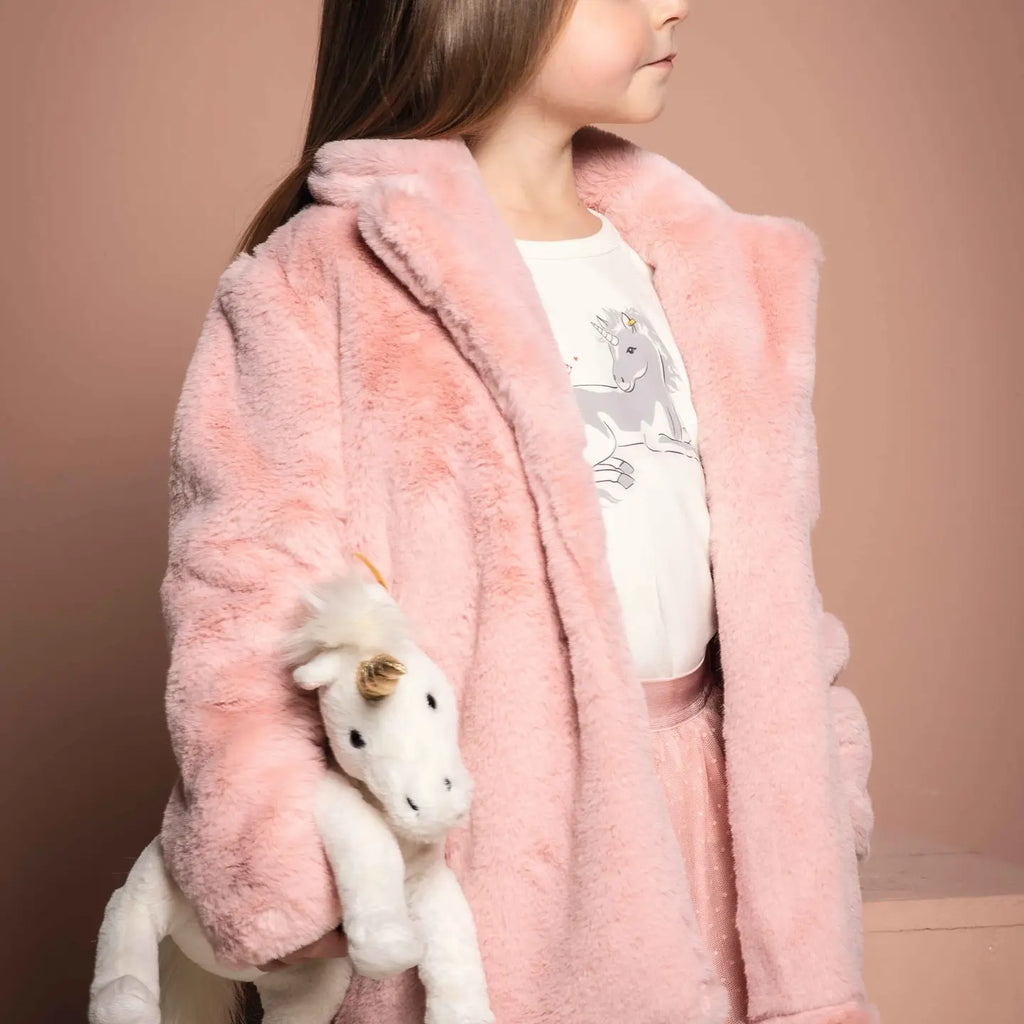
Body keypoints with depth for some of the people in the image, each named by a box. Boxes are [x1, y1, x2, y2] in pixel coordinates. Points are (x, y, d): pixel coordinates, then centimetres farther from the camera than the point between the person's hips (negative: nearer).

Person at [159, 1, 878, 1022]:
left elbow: (765, 586, 13)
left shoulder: (701, 266, 11)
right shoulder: (322, 285, -8)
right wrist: (293, 897, -18)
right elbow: (251, 612, -12)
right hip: (472, 837, -5)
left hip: (692, 818, 5)